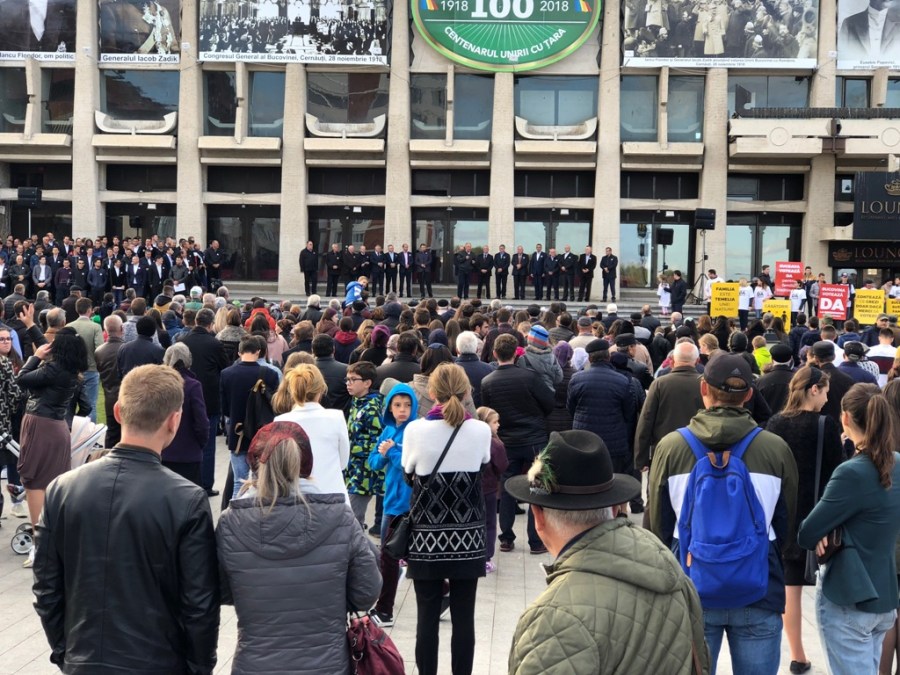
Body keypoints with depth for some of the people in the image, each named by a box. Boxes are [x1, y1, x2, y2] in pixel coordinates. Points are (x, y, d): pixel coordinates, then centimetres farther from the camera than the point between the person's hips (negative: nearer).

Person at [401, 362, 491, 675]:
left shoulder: (415, 429, -10)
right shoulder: (481, 430, -6)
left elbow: (408, 473, 5)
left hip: (427, 536, -1)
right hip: (467, 536, 1)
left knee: (427, 616, 5)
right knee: (463, 617, 7)